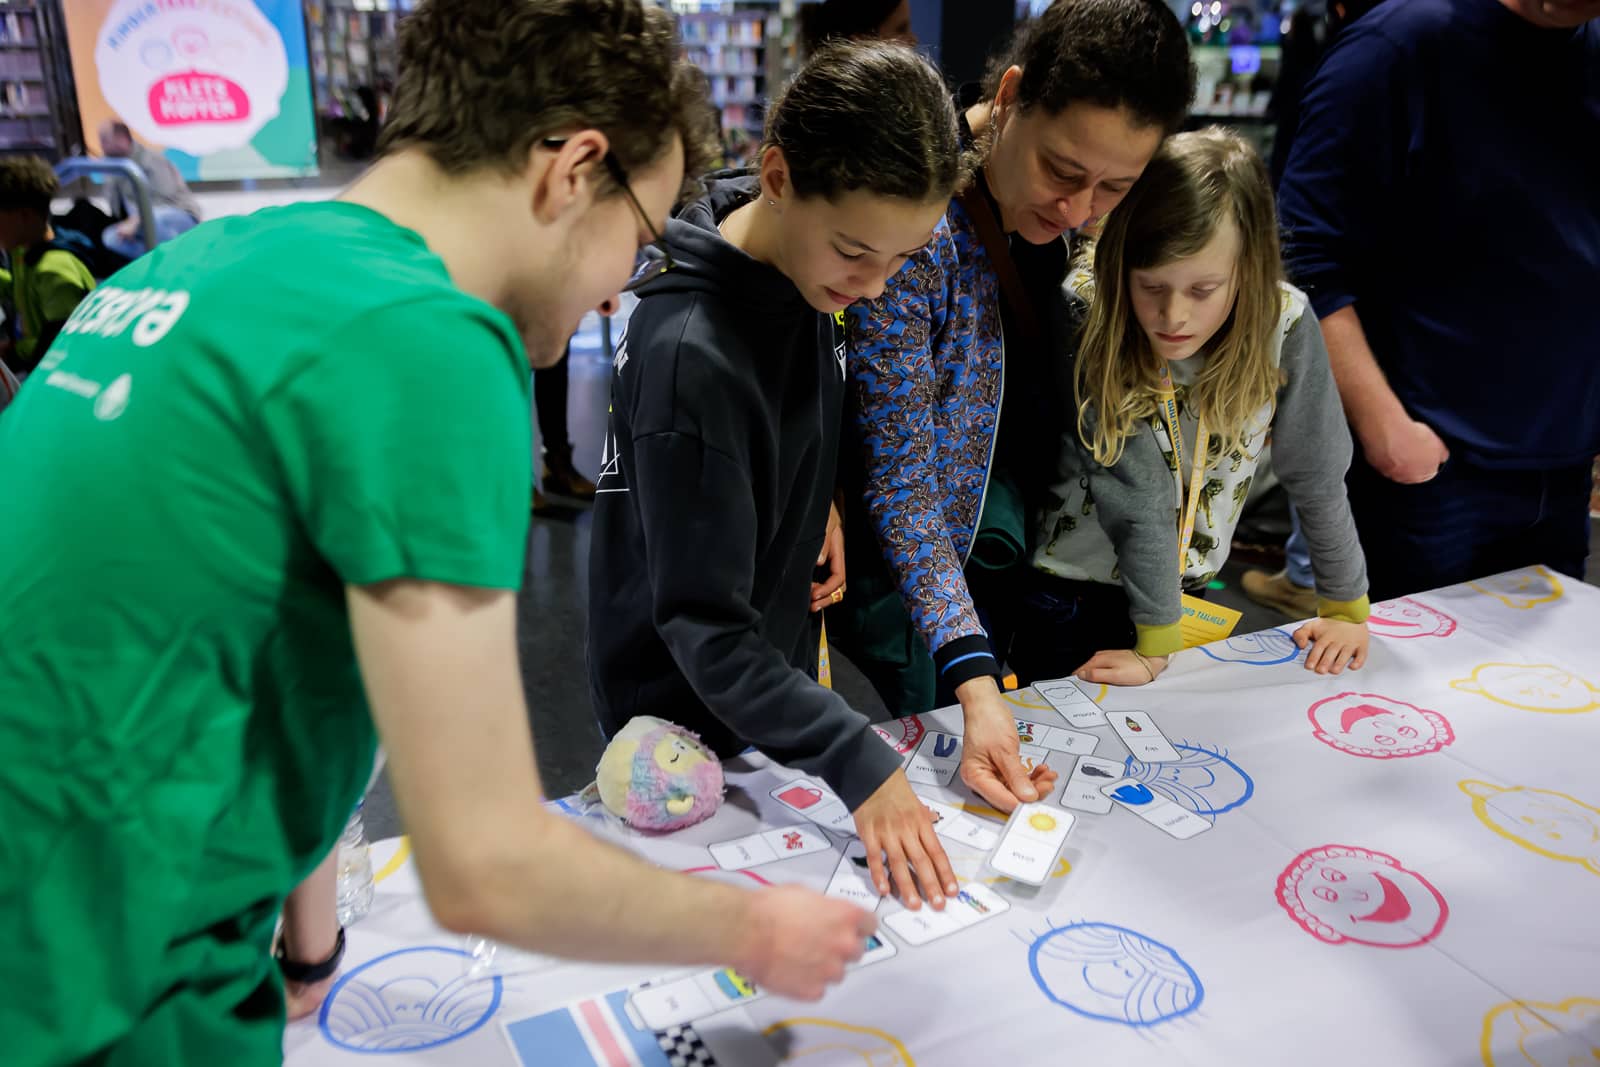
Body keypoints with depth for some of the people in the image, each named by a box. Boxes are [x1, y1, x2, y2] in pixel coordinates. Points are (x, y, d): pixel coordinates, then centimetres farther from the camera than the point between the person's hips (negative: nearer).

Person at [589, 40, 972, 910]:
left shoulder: (808, 272, -7)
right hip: (687, 713, -7)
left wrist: (819, 506, -4)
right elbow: (705, 627, -30)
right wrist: (860, 766, -33)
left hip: (776, 674, 8)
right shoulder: (690, 356, -33)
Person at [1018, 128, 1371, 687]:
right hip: (1063, 598, -2)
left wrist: (1347, 611, 1)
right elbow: (1137, 493, -25)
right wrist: (1155, 645, -19)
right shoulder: (1090, 322, -23)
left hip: (1183, 591, 2)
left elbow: (1317, 472, -7)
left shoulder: (1282, 322, -18)